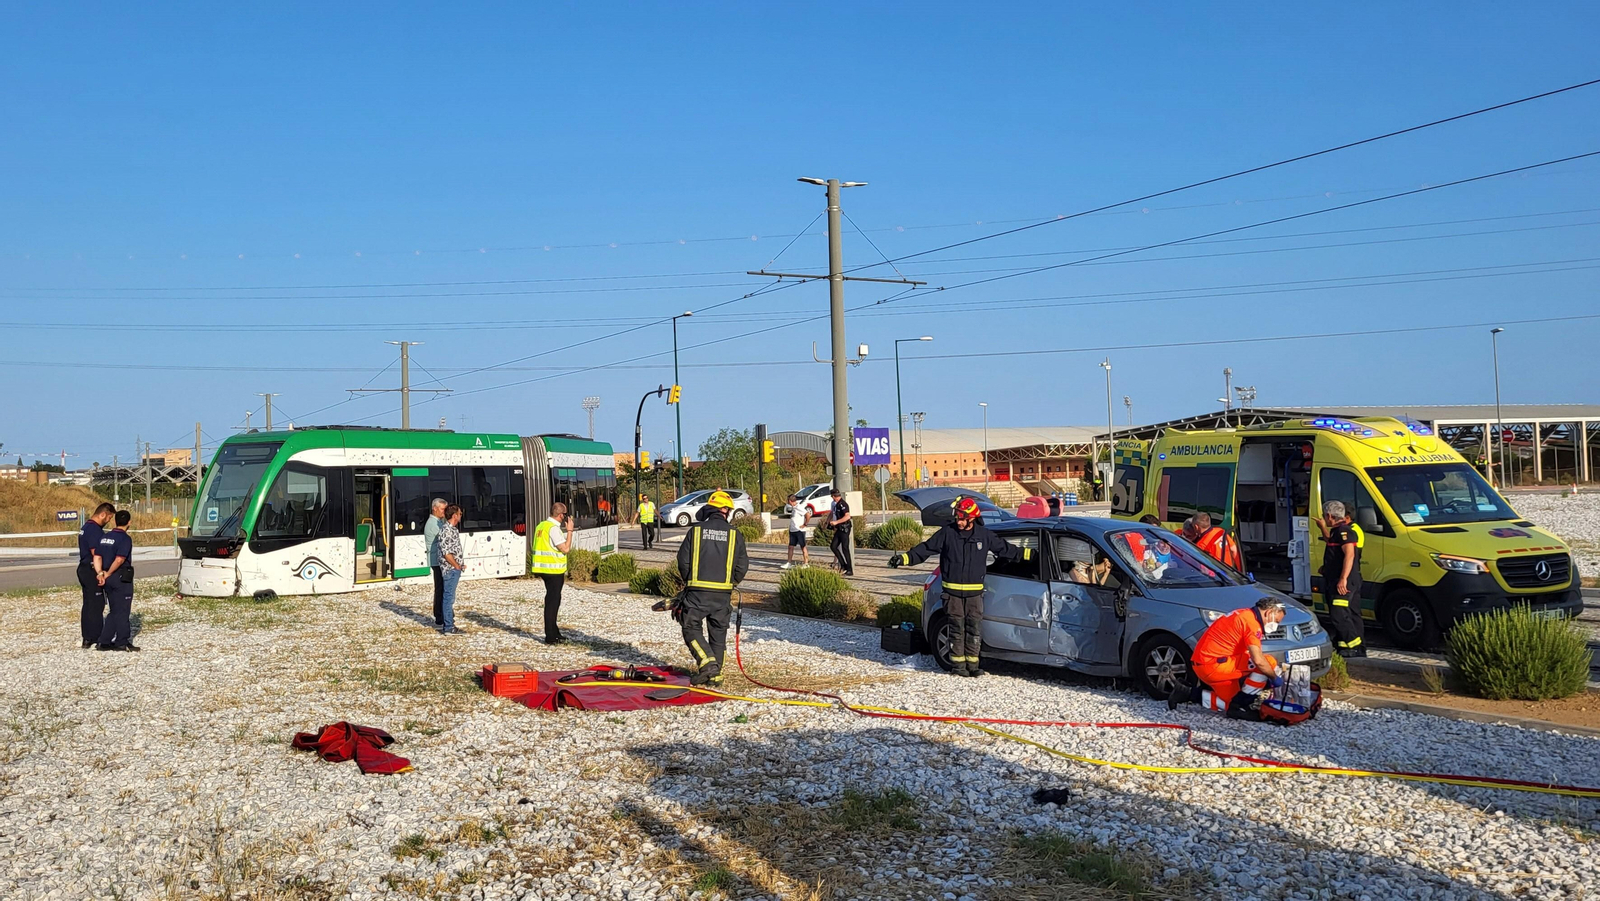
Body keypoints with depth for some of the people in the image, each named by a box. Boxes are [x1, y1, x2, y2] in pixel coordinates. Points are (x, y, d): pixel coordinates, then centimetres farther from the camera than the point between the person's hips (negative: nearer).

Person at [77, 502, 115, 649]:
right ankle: (95, 638, -3)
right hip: (91, 571, -11)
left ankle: (87, 638, 18)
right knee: (97, 605, -6)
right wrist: (99, 573, -25)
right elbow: (96, 554, -23)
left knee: (88, 604, 13)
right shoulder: (94, 530, -17)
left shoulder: (86, 527, 17)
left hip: (84, 569, 11)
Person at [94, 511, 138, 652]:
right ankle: (122, 642, 5)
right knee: (122, 611, 1)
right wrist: (108, 574, -9)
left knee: (114, 611, 15)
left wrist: (100, 574, -7)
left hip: (109, 579, 7)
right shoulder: (125, 538, -13)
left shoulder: (104, 537, 10)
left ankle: (104, 641, 13)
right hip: (121, 578, -7)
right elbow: (119, 560, -22)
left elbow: (97, 557, 2)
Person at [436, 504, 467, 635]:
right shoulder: (446, 530, -17)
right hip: (450, 569, -10)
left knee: (449, 597, 14)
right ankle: (448, 628, -2)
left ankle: (447, 624, 21)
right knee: (448, 597, -5)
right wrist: (457, 566, -13)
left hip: (455, 569, 10)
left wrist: (461, 564, 12)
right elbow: (446, 553, -21)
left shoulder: (453, 529, 13)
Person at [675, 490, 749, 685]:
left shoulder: (696, 530, -1)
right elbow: (742, 566, 2)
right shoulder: (734, 534, 2)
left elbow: (683, 561, 1)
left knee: (692, 628, 8)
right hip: (723, 593, 2)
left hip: (697, 591, -2)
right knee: (718, 633, 12)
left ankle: (707, 662, -12)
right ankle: (715, 674, 15)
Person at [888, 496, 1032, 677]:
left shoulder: (984, 535, 4)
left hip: (975, 592, 2)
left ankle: (972, 663, 11)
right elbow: (925, 549, -3)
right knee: (957, 628, 1)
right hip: (953, 591, -2)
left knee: (975, 628, 2)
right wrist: (904, 558, -13)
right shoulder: (947, 533, -3)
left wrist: (1029, 554, 17)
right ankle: (957, 663, 11)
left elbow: (1005, 549, 16)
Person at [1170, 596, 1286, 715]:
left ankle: (1189, 694, 14)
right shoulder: (1251, 620, -12)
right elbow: (1258, 660, -20)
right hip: (1213, 664, -10)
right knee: (1268, 661, -11)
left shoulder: (1243, 615, 18)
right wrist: (1274, 677, -3)